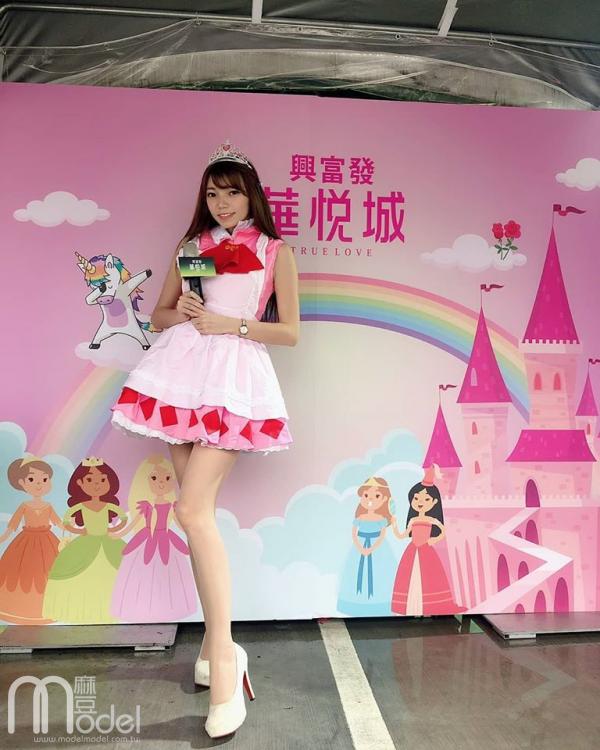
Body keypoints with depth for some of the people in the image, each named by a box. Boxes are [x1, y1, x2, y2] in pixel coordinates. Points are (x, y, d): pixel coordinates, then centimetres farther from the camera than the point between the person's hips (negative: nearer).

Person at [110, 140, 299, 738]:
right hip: (183, 371, 5)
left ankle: (222, 655, -7)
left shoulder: (276, 251, 8)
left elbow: (289, 332, 2)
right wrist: (183, 312, -2)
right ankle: (217, 638, 21)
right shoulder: (190, 246, 19)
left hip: (235, 375, -4)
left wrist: (229, 324, -9)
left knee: (193, 509, -18)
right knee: (196, 511, 6)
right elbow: (159, 315, 20)